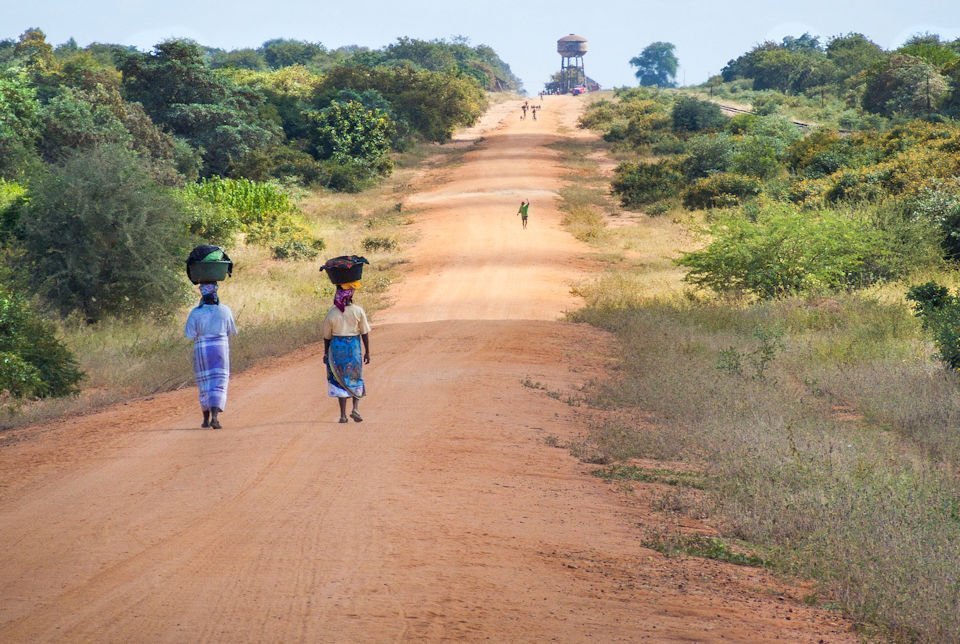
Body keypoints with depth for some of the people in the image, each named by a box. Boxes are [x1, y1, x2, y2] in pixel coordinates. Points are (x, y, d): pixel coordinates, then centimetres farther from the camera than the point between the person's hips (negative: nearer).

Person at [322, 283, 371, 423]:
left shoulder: (331, 314, -8)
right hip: (354, 346, 0)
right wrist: (367, 352, 5)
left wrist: (326, 353, 12)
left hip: (337, 347, 0)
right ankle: (355, 408, -1)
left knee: (340, 380, 7)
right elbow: (365, 333, -4)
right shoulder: (358, 311, -9)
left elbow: (327, 336, 0)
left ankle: (343, 415, 5)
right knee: (356, 378, 16)